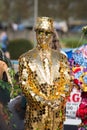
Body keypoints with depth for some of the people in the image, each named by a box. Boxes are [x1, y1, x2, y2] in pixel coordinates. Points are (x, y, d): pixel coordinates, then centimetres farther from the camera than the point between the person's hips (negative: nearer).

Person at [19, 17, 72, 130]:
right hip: (36, 110, -2)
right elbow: (24, 84, -6)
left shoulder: (61, 58, 9)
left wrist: (58, 99, -12)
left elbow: (68, 81, 5)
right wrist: (42, 100, -16)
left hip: (57, 109, 2)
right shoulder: (26, 58, 1)